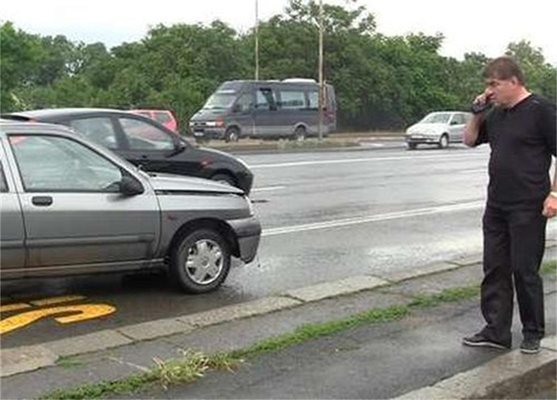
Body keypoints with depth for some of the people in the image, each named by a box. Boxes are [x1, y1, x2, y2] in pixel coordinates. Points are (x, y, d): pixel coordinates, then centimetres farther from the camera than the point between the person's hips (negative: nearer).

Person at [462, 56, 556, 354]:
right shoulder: (495, 114, 13)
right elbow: (470, 140, 21)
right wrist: (476, 114, 5)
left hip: (528, 207, -7)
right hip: (496, 205, 7)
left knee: (525, 270, 1)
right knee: (494, 269, 9)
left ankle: (533, 333, 17)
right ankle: (496, 331, 18)